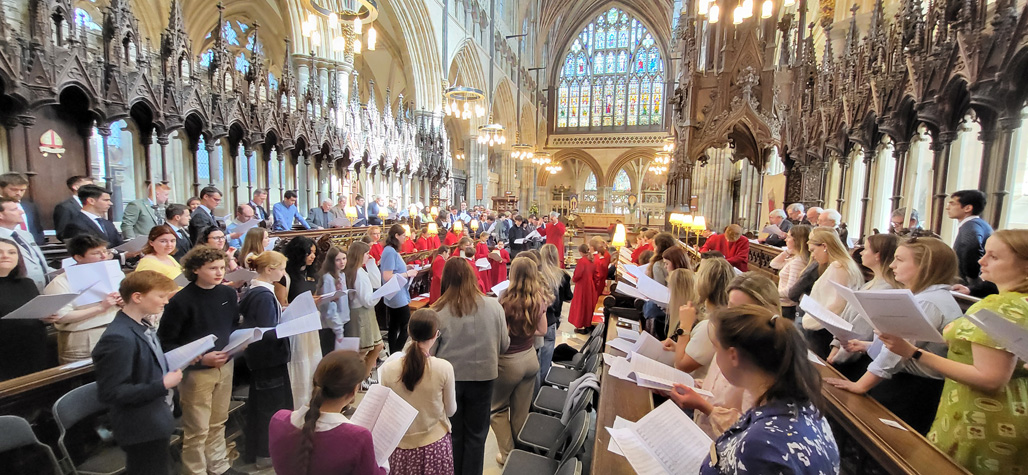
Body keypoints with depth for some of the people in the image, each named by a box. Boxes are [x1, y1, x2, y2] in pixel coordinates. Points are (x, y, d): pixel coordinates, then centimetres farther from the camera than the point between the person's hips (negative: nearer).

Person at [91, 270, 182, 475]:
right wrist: (163, 385, -23)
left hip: (156, 423, 9)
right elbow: (111, 393, -26)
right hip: (142, 430, -9)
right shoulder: (119, 338, -26)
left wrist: (173, 366, -1)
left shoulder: (144, 326, 3)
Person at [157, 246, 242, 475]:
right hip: (196, 371, -5)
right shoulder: (181, 301, -18)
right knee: (197, 429, 10)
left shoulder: (228, 293, -2)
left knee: (218, 422, 21)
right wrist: (201, 358, -23)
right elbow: (166, 342, -15)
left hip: (225, 366, 5)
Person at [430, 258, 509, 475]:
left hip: (449, 377, 0)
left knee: (452, 433, 21)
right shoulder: (493, 306, -13)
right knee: (476, 434, 19)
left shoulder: (438, 311, -16)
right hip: (482, 375, 0)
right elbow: (504, 344, -1)